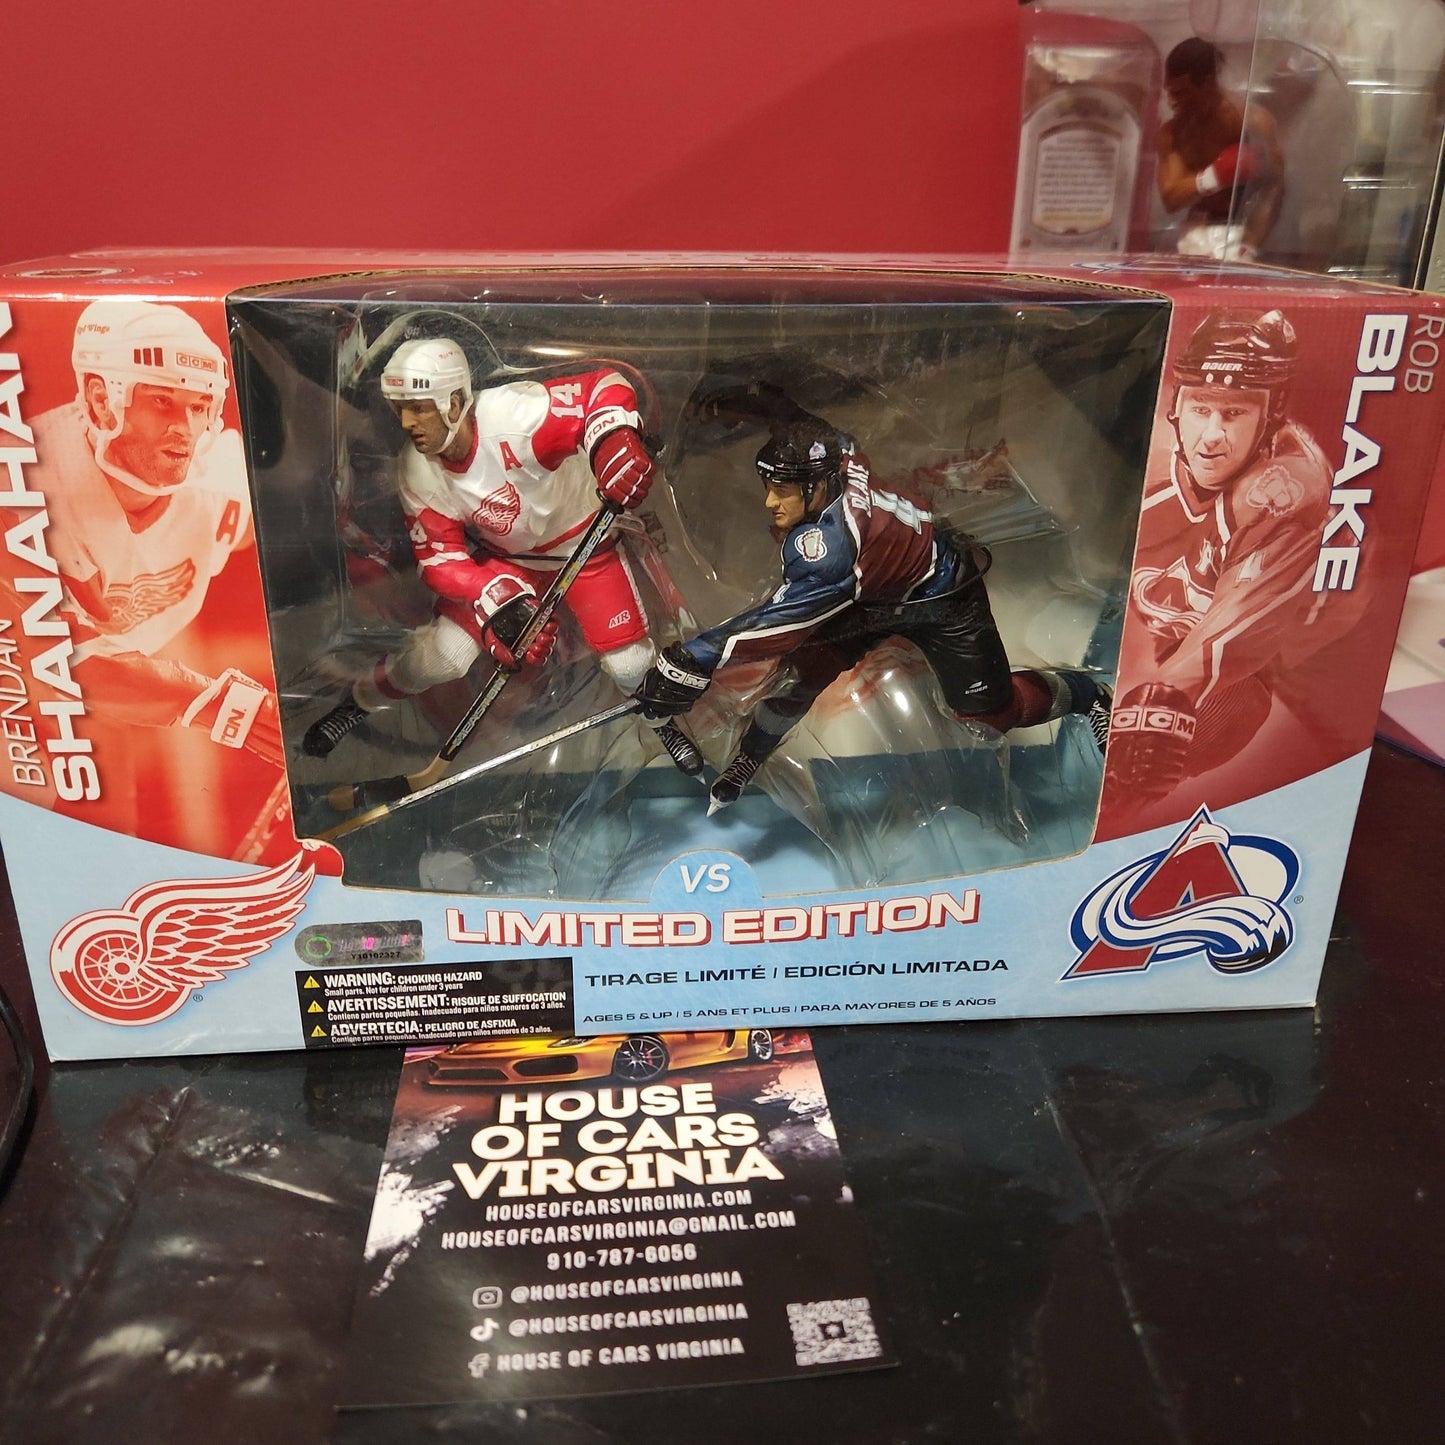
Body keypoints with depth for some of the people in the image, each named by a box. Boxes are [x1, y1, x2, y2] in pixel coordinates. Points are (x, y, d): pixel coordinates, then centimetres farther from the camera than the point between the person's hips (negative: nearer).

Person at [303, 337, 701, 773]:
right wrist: (496, 598, -31)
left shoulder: (516, 414, -35)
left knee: (628, 664, -6)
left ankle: (662, 720, 31)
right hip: (503, 560, 3)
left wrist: (613, 440, -55)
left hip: (582, 544, -2)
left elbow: (605, 387, -33)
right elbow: (439, 558, -14)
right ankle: (359, 701, 26)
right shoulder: (418, 474, -18)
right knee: (439, 658, -6)